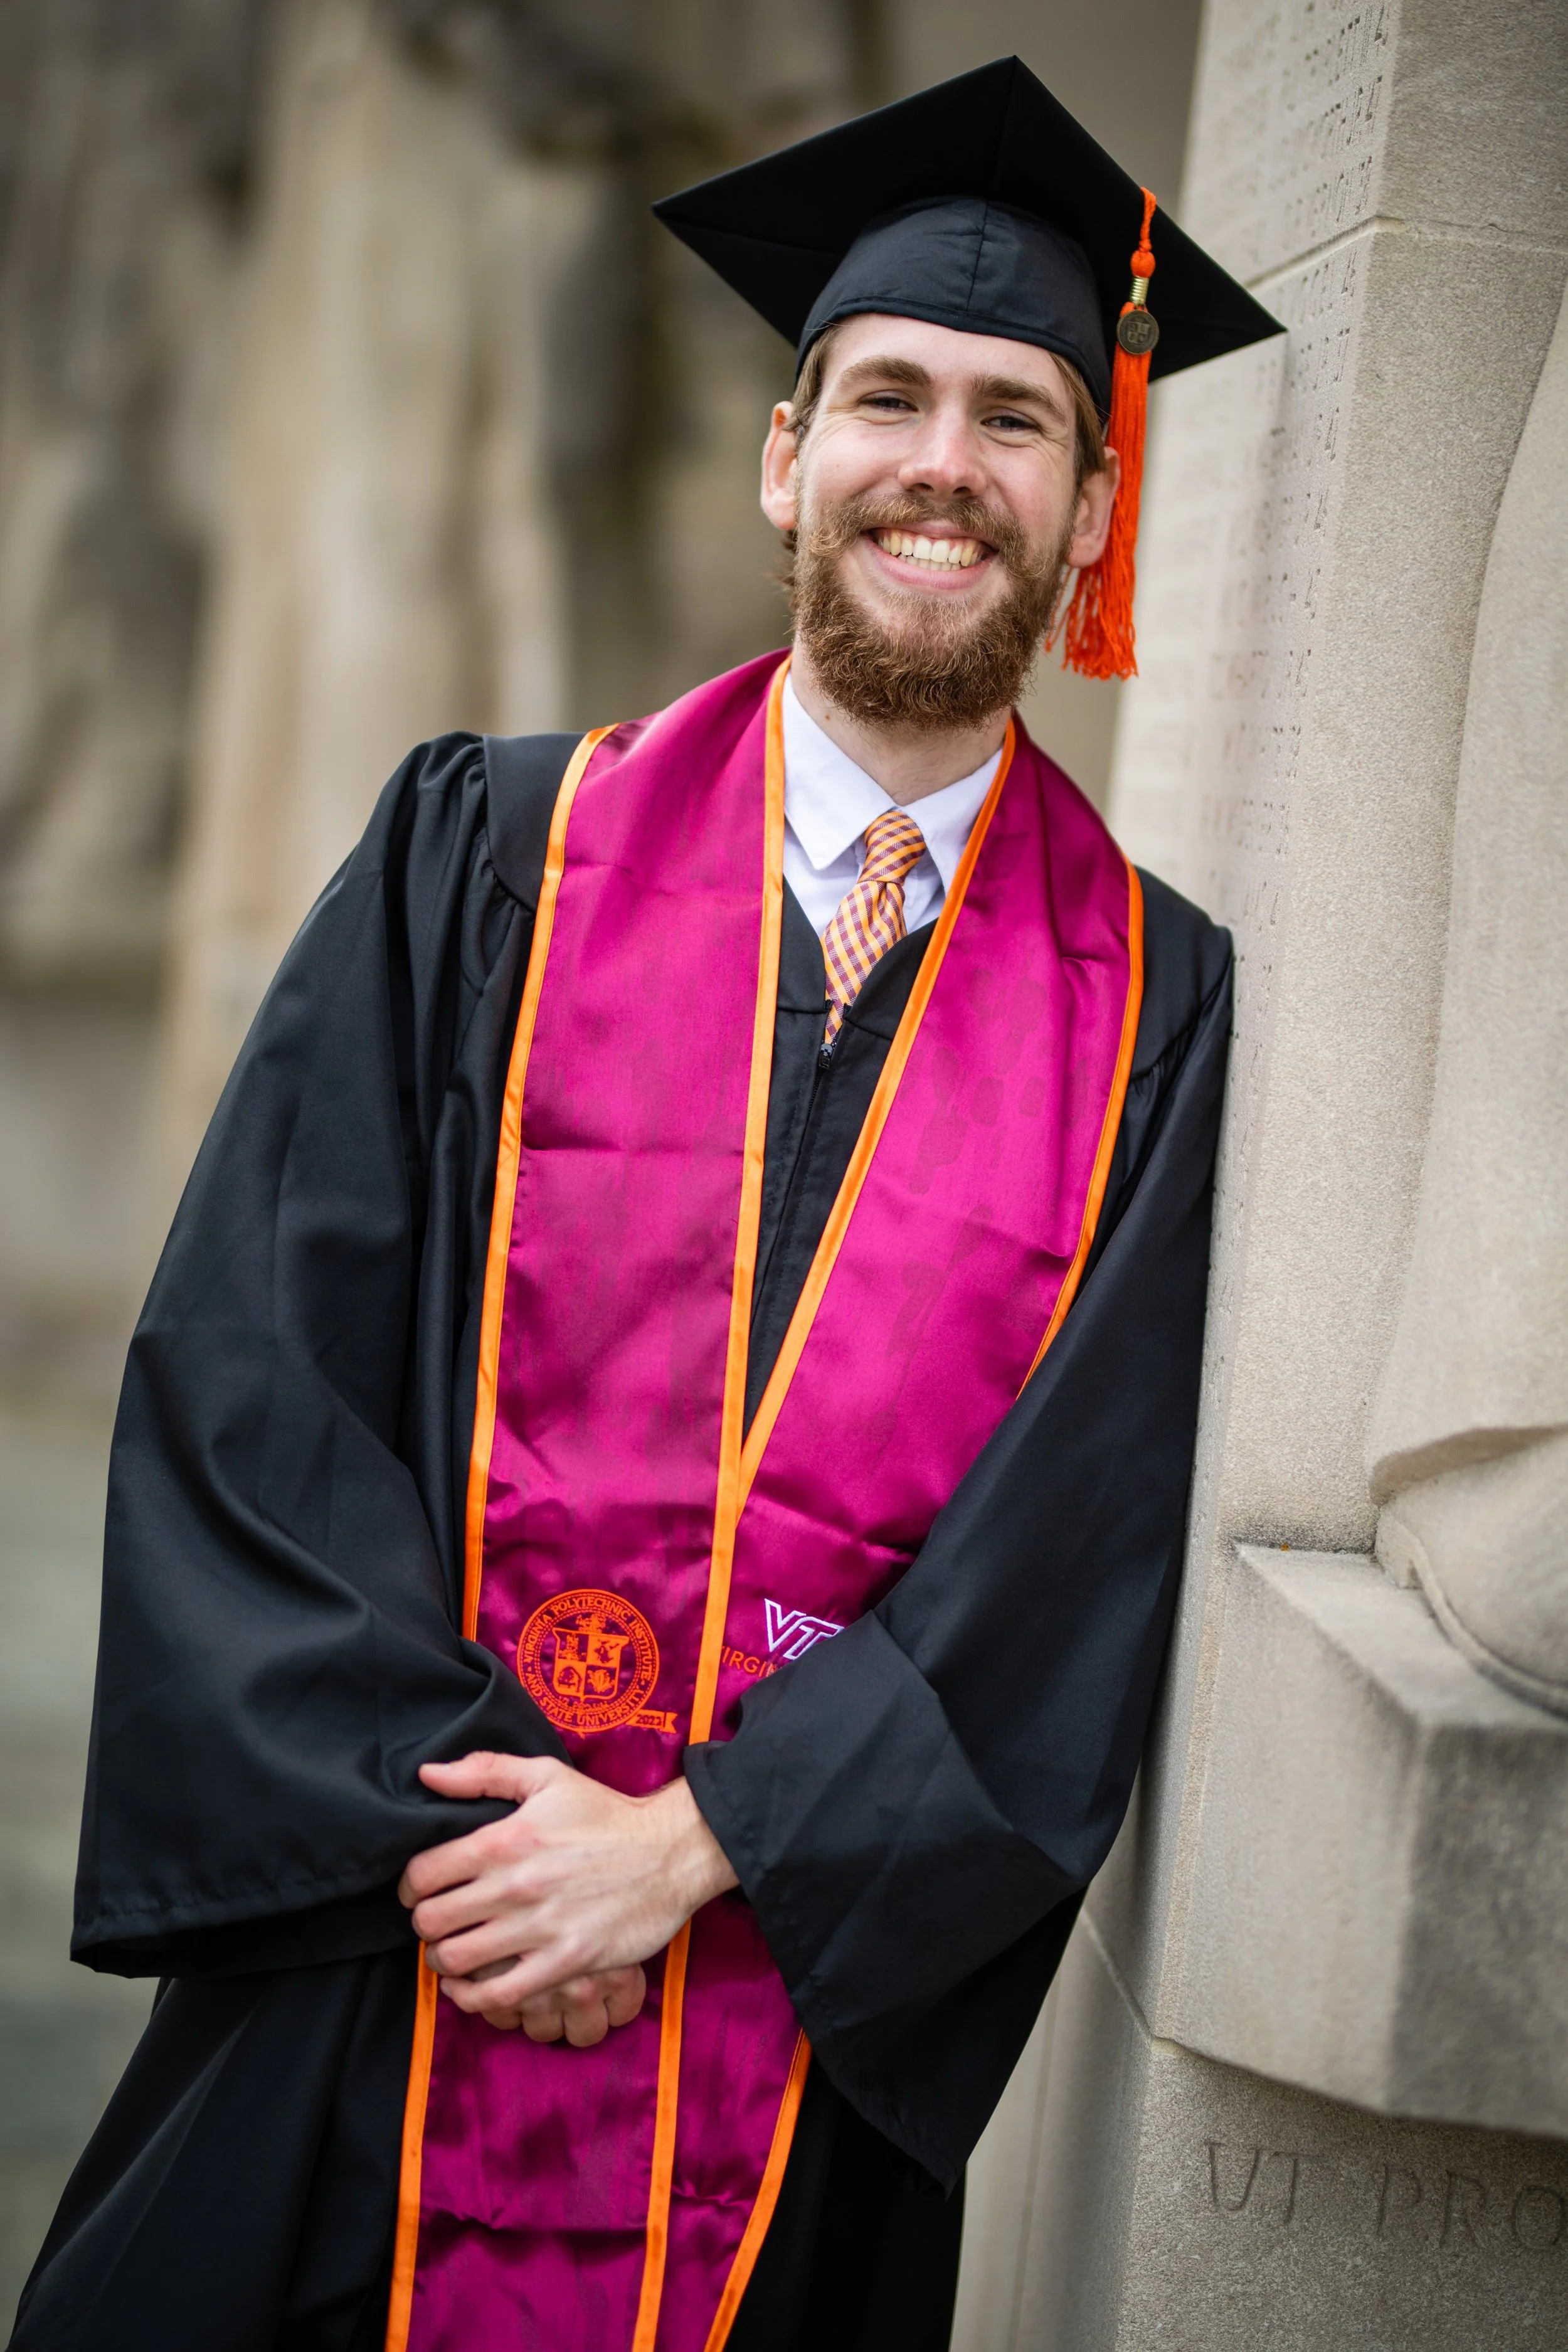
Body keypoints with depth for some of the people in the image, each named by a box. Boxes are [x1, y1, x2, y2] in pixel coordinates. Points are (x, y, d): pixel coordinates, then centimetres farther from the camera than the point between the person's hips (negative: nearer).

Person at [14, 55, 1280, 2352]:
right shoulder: (485, 853, 0)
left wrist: (690, 1844, -14)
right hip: (376, 1981, 0)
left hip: (823, 2029, 0)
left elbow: (1090, 1547, -5)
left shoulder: (1159, 1006, 0)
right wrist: (450, 1802, -14)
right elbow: (245, 1367, -5)